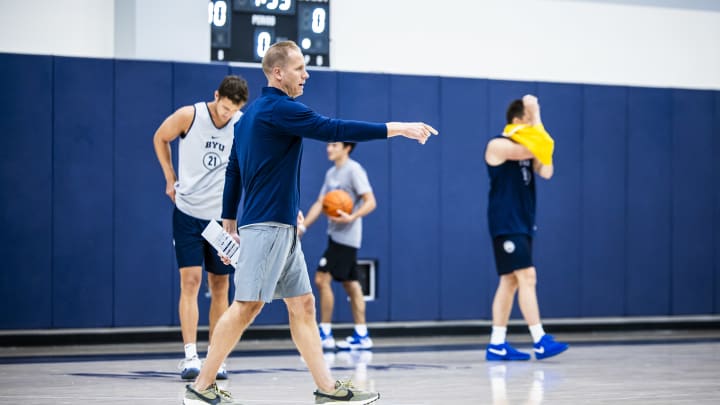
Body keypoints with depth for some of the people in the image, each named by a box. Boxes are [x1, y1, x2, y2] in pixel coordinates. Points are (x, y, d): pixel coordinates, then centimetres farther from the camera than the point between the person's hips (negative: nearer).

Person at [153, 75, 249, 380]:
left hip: (222, 215, 2)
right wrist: (171, 180, 3)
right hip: (187, 212, -2)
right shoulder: (189, 116, -12)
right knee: (190, 281, -11)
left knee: (220, 286, 5)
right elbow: (160, 138, 6)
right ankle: (190, 357, -15)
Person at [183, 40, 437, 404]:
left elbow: (232, 172, 19)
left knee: (302, 304, 6)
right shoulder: (280, 109, -13)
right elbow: (334, 130, -20)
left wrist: (229, 223, 22)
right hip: (266, 225, -10)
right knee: (247, 305, -8)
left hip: (282, 228, 10)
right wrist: (397, 128, -17)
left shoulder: (251, 112, 16)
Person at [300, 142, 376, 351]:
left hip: (346, 237, -9)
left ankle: (325, 334, -6)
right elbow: (320, 204, 17)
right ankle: (361, 335, 10)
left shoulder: (354, 170, -11)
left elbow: (370, 202, -15)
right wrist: (302, 226, 6)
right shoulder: (331, 173, 15)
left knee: (322, 279, -11)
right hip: (335, 236, 9)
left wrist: (351, 217, -29)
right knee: (350, 284, 8)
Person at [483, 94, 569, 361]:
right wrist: (535, 115, -14)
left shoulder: (526, 148, 14)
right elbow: (529, 150, -23)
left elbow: (546, 172, 0)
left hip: (523, 223, 9)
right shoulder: (498, 145, -10)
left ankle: (497, 344, 10)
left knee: (510, 281, 8)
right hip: (506, 224, -9)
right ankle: (540, 341, -18)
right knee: (526, 276, -15)